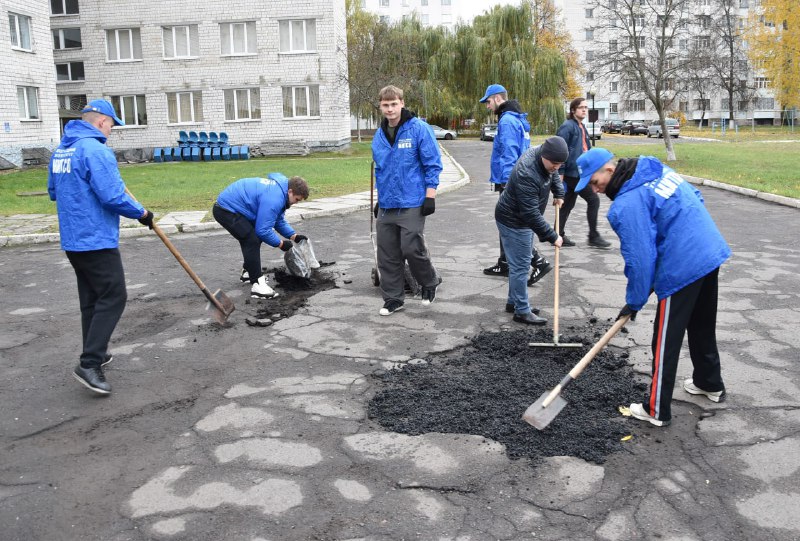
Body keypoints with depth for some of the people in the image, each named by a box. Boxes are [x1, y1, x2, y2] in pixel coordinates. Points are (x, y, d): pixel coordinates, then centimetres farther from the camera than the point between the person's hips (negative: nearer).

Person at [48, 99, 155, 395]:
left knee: (91, 299, 18)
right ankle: (89, 364, -10)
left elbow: (53, 192, 23)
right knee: (113, 298, -5)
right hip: (97, 241, -9)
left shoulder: (60, 150, 12)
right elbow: (114, 197, -22)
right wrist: (142, 213, -7)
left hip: (72, 240, 9)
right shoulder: (96, 150, -17)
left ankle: (95, 354, 27)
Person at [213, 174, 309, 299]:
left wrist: (294, 236, 8)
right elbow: (263, 230, -25)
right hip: (226, 210, -11)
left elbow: (278, 220, 17)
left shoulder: (280, 189, 6)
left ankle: (248, 272, 38)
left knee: (251, 238, 20)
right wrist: (281, 243, -11)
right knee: (252, 241, -17)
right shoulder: (273, 199, -27)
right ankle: (257, 284, -14)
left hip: (229, 205, 11)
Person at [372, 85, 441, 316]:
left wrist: (430, 195, -13)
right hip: (386, 206, 6)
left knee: (412, 249, -7)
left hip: (411, 204, -6)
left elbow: (433, 164, -7)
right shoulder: (379, 136, 11)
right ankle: (393, 298, 21)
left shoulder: (419, 129, -7)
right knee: (387, 255, 8)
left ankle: (430, 283, 21)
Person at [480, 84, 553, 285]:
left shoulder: (507, 121, -15)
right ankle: (504, 265, 26)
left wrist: (506, 183, -22)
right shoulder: (517, 119, 16)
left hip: (509, 183, -10)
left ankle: (539, 262, -9)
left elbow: (509, 155, -21)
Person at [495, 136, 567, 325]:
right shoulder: (526, 174, -35)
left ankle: (514, 302, 29)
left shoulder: (543, 154, -7)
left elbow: (553, 175, 20)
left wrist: (559, 193, 7)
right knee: (520, 266, -5)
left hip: (523, 218, 9)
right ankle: (522, 311, 4)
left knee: (519, 264, 17)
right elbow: (531, 214, -34)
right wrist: (552, 236, -28)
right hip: (513, 222, -9)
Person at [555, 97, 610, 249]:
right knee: (593, 199, -6)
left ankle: (558, 235, 18)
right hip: (572, 172, -9)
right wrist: (560, 173, -20)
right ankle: (593, 237, 2)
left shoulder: (581, 127, 17)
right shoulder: (567, 126, -12)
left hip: (579, 172, 9)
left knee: (569, 204, 12)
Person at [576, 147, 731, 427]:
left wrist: (634, 302, -6)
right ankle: (711, 384, 45)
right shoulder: (657, 169, 6)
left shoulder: (626, 206, -20)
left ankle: (657, 411, 15)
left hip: (681, 270, -9)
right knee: (703, 326, 26)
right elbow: (695, 198, 17)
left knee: (665, 343, 3)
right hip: (712, 252, 9)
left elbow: (640, 259, -18)